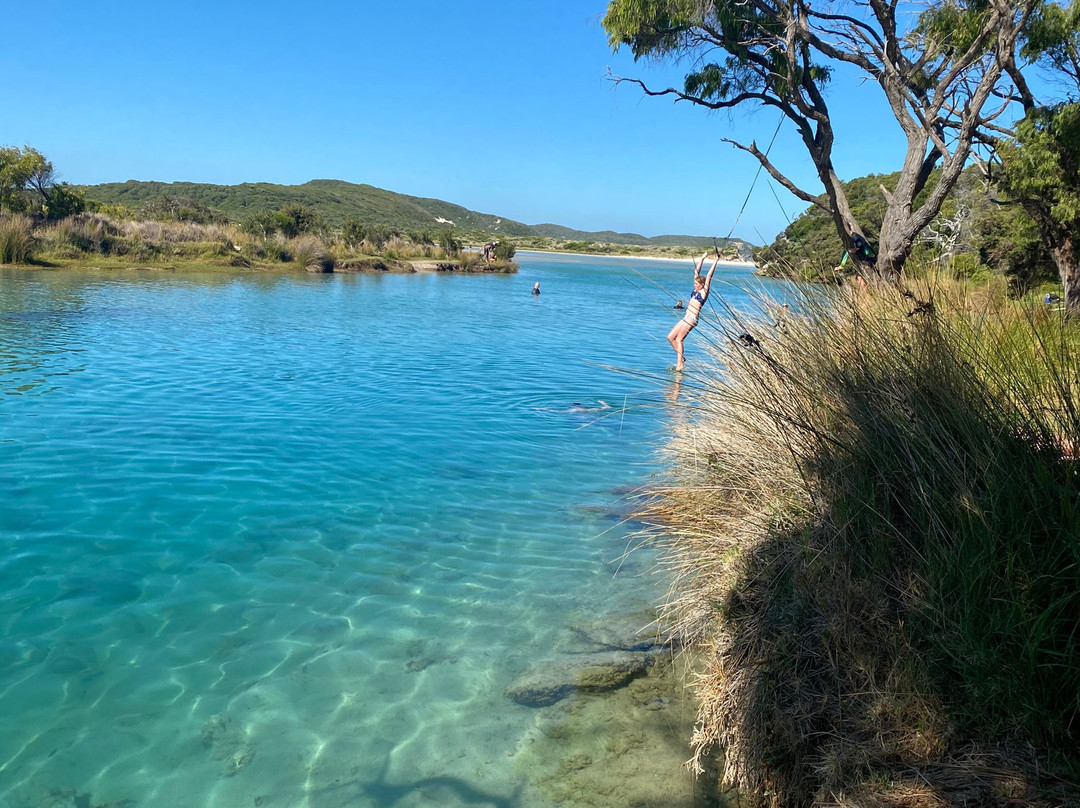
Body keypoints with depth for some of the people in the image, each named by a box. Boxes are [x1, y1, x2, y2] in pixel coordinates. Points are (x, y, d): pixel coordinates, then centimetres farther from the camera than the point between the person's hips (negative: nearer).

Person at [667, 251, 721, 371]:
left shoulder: (704, 291, -3)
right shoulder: (696, 290, 16)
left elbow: (709, 276, -8)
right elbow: (696, 271, 20)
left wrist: (716, 262, -6)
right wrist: (702, 258, 22)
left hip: (692, 319, -9)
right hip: (686, 318, 9)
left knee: (679, 339, -13)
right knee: (670, 337, 5)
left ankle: (680, 364, -12)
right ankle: (680, 358, 13)